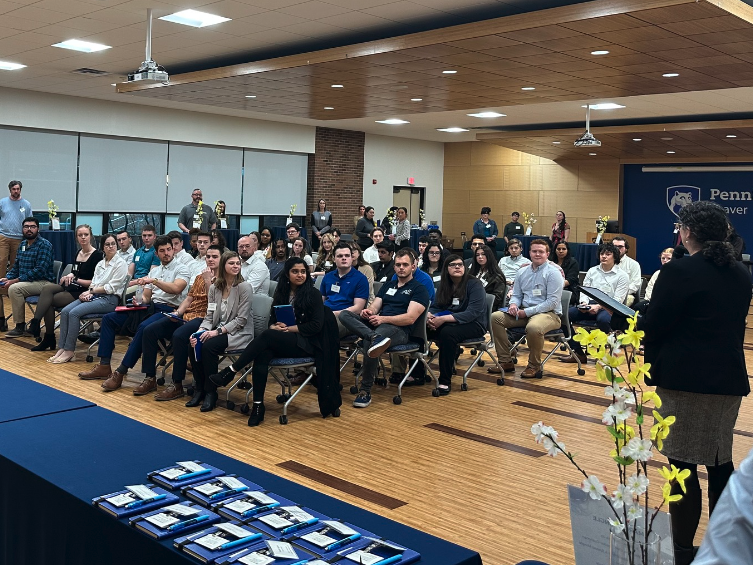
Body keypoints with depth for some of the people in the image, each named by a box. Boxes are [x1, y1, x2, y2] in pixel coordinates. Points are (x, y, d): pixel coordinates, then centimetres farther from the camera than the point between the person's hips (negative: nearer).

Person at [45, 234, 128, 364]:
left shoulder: (120, 263, -3)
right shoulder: (100, 264, 20)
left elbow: (111, 288, -10)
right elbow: (93, 283, 16)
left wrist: (91, 291, -7)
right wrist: (89, 292, -6)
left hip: (109, 299, -7)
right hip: (94, 296, 7)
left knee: (74, 313, -25)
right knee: (65, 311, -16)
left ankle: (69, 351, -20)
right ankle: (62, 348, -16)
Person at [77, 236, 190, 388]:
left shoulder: (181, 269, 1)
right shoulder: (154, 271, 21)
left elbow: (176, 288, -19)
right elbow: (146, 297, 20)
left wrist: (154, 281, -21)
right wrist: (140, 300, -3)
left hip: (168, 310, -8)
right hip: (150, 307, 8)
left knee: (144, 327, -38)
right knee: (109, 318, 0)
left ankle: (120, 373, -30)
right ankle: (104, 367, -4)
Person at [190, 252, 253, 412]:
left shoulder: (244, 287, -10)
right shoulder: (214, 288, 7)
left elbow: (241, 319, -14)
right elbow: (209, 316, 6)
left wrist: (218, 331, -22)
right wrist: (199, 332, -14)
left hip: (239, 333, -5)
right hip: (219, 331, 5)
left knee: (209, 346, -29)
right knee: (193, 344, -21)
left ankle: (211, 392, -14)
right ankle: (199, 388, -4)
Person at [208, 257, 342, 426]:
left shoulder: (313, 294, 0)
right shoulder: (281, 294, 14)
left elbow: (316, 325, -8)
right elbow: (272, 320, 12)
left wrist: (289, 328, -12)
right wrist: (275, 327, -12)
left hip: (306, 343, -4)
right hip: (281, 341, 4)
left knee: (267, 336, -30)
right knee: (262, 354, -31)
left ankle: (230, 372, -24)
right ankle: (258, 406, -28)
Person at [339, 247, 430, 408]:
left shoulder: (419, 289, 5)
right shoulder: (387, 285, 26)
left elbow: (410, 318, -8)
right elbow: (374, 307, 17)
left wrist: (383, 319, -19)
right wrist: (368, 311, -9)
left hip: (400, 329, -6)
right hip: (377, 324, 7)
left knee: (368, 342, -37)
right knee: (345, 315, -17)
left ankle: (366, 391, -26)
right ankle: (375, 337, -43)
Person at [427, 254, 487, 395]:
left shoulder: (474, 284, -10)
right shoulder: (444, 285, 11)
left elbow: (473, 313, -21)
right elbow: (435, 307, 9)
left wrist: (444, 319, -29)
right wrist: (429, 316, -18)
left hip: (474, 324, -6)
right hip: (449, 323, 6)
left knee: (447, 332, -37)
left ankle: (445, 381, -30)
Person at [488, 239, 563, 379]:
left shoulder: (553, 273, -7)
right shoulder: (522, 272, 13)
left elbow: (553, 302, -14)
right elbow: (517, 295, 21)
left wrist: (527, 312, -17)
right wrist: (513, 304, -5)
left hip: (549, 314, -7)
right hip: (524, 312, 7)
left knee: (533, 327, -39)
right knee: (496, 317, -11)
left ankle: (534, 366, -13)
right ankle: (505, 361, -4)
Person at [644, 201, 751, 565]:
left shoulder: (679, 272, -14)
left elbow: (654, 327, -12)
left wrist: (653, 367, 4)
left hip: (685, 380, -7)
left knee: (683, 466, 1)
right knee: (720, 463, 17)